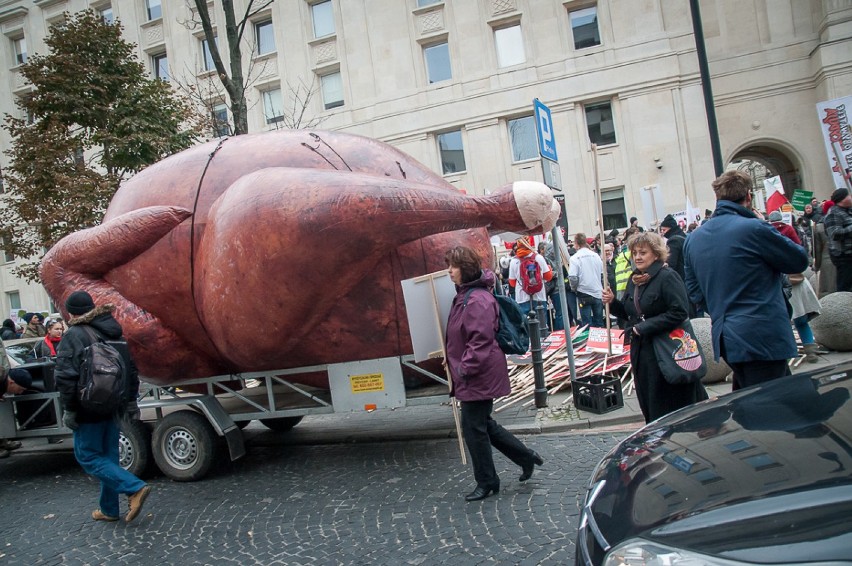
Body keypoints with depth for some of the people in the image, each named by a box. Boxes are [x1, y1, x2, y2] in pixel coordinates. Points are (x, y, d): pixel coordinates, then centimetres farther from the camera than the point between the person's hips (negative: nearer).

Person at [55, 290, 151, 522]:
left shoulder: (74, 336, -11)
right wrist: (131, 401, 21)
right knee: (108, 457, 14)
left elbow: (67, 377, -19)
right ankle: (109, 509, 20)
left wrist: (69, 410, -12)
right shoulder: (114, 334, 12)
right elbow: (132, 371, 17)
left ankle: (135, 488, -15)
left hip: (89, 410, -7)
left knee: (88, 456, 0)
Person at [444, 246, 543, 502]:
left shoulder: (477, 300, -22)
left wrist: (466, 368, -21)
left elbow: (481, 340, -25)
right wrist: (459, 366, 18)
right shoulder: (464, 295, 11)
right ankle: (525, 456, 31)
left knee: (473, 427, 1)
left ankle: (487, 482, 18)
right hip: (473, 376, 10)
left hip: (479, 376, -10)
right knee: (483, 424, 19)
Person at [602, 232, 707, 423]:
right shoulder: (634, 280, 10)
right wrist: (612, 302, -1)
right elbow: (629, 313, 18)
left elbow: (679, 312, -22)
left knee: (672, 404, 2)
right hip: (642, 351, 8)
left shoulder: (667, 277, -14)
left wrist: (645, 327, -21)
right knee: (648, 402, 15)